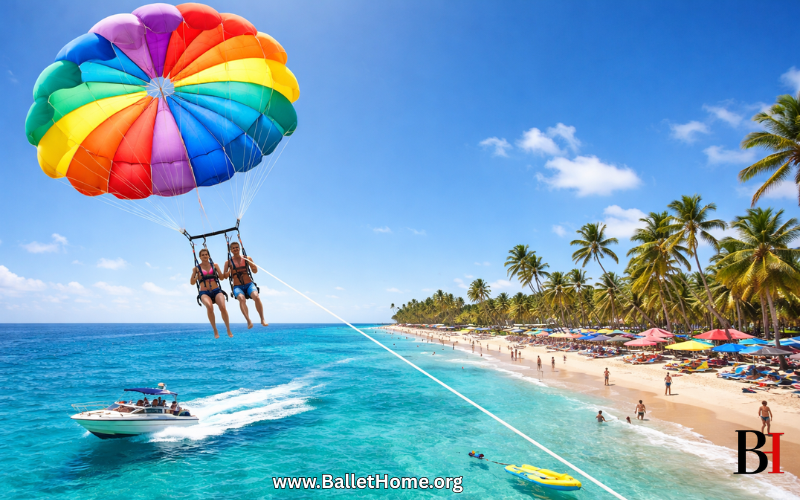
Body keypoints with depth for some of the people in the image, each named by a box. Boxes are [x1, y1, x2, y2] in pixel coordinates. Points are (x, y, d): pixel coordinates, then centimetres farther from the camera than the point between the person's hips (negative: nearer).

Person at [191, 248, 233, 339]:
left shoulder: (215, 265, 15)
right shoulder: (197, 268, 11)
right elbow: (192, 282, 8)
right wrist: (197, 276, -9)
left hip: (216, 290, 1)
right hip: (204, 292, -1)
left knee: (223, 307, -26)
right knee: (209, 307, -34)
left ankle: (228, 330, -11)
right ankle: (215, 331, -22)